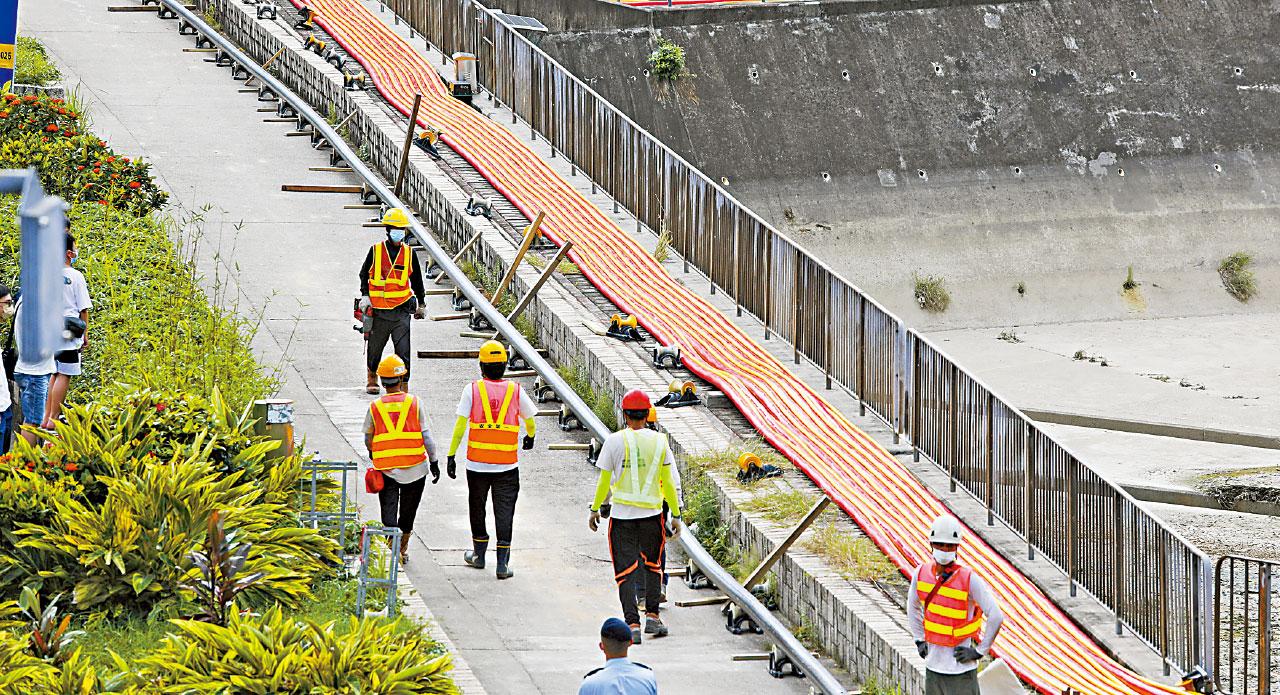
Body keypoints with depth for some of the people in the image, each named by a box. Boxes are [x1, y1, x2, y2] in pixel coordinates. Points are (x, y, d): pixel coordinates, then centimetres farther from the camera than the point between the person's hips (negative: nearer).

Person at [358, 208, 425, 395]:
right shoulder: (376, 251, 1)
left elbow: (416, 280, 16)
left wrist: (420, 304, 21)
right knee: (375, 349, 12)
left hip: (401, 309, 0)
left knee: (403, 351, -8)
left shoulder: (409, 253, 6)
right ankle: (372, 379, 31)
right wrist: (365, 296, -2)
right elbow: (364, 274, 10)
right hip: (379, 310, 0)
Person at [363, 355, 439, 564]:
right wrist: (434, 462, 4)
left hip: (386, 470, -1)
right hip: (414, 468, 1)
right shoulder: (415, 403, -5)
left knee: (389, 515, 2)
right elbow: (427, 436, -6)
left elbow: (368, 439, 9)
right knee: (407, 513, 17)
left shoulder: (375, 408, -3)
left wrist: (372, 453, 30)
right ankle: (402, 550, 28)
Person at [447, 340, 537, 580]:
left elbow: (460, 425, -8)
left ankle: (479, 554, 31)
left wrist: (451, 455, -3)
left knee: (477, 508, 19)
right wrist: (530, 437, 37)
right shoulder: (515, 391, 0)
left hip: (477, 463, 0)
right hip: (507, 464, 0)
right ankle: (502, 564, -1)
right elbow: (530, 419, 15)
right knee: (504, 513, 3)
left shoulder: (472, 390, -4)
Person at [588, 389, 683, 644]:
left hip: (622, 515, -2)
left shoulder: (614, 441, -6)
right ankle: (652, 616, 18)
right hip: (652, 515, 2)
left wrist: (595, 510, 11)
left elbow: (604, 481, -2)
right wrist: (676, 515, 8)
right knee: (653, 565, 22)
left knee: (625, 571, 1)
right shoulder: (659, 441, -1)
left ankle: (632, 624, -8)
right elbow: (668, 483, 1)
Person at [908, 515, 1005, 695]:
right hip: (933, 665, 6)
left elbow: (996, 617, -14)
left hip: (961, 668, -6)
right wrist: (920, 640, 17)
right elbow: (913, 606, 22)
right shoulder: (921, 573, 1)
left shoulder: (969, 579, -16)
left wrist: (980, 651, -11)